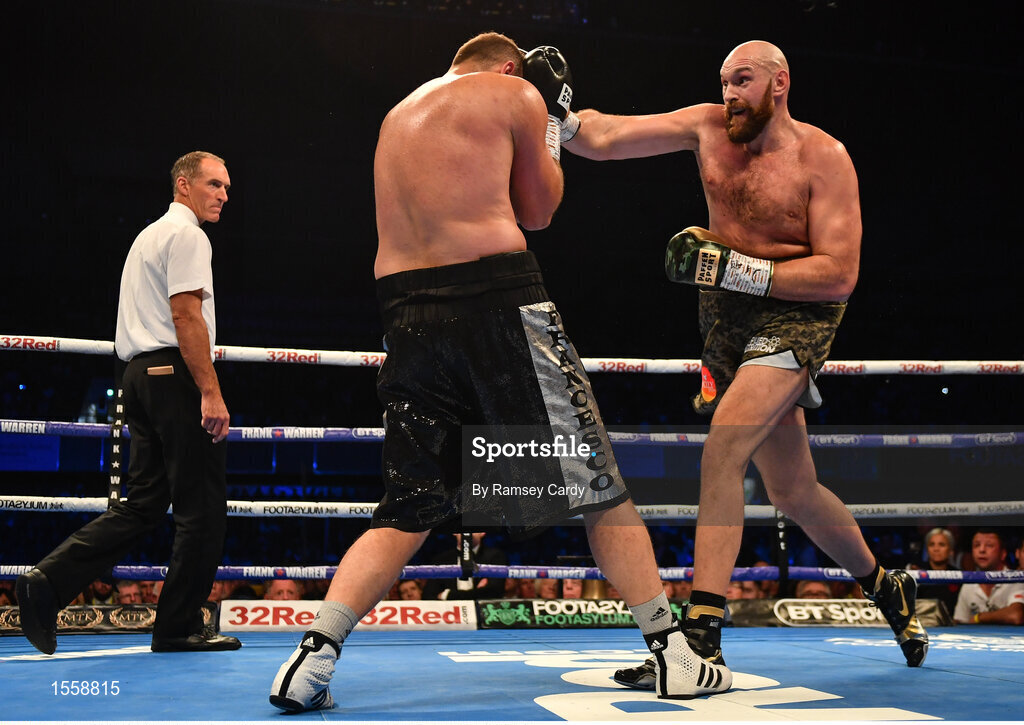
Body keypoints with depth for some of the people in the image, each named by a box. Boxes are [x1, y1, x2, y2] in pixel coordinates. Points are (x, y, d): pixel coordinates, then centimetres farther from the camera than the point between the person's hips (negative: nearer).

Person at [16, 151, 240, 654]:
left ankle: (49, 581, -1)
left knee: (142, 504, 9)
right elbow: (186, 315, -16)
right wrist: (211, 393, -20)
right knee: (202, 506, -3)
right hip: (175, 374, -10)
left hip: (140, 373, 10)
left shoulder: (148, 235, 26)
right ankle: (179, 627, 2)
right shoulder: (186, 235, -6)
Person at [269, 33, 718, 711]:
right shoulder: (514, 94, 8)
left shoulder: (400, 113, 26)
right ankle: (674, 654, 9)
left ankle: (313, 658, 0)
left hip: (407, 312, 6)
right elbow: (538, 210, 15)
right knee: (597, 486, 4)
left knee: (409, 509, 11)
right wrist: (550, 118, 26)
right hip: (497, 297, -5)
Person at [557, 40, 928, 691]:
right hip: (727, 318, 6)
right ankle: (884, 586, 39)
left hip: (798, 314, -5)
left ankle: (702, 636, -26)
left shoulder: (822, 156, -10)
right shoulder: (707, 128, 3)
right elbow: (603, 139, -4)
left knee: (723, 446, -27)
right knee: (791, 490, 14)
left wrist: (738, 269, -24)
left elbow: (840, 273, -17)